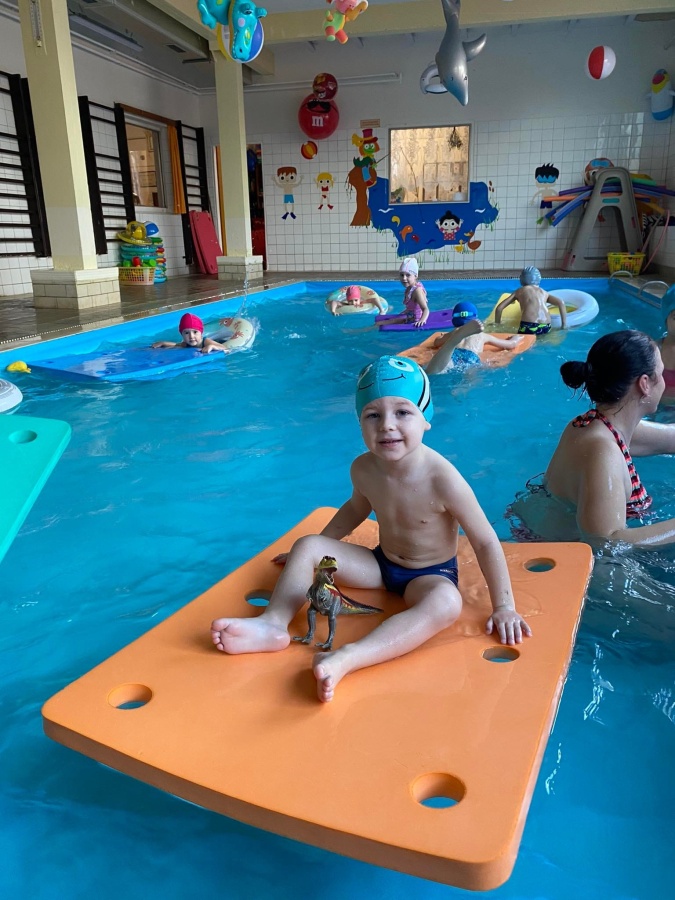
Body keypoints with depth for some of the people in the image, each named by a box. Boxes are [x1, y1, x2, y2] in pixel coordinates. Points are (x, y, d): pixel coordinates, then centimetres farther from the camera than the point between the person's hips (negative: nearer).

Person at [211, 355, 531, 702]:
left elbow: (486, 542, -20)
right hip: (381, 564, 6)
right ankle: (274, 624, -23)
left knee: (446, 602, -40)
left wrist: (504, 606, -18)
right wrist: (319, 547, 18)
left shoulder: (441, 478, -28)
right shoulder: (363, 469, -12)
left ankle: (347, 658, -54)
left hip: (432, 575, -5)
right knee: (307, 546, -4)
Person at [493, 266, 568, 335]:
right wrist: (564, 325, 18)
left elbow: (499, 308, 17)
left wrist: (497, 325, 28)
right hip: (546, 327, 3)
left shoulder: (519, 291, 22)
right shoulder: (544, 292, 27)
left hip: (529, 326, -3)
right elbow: (561, 303, 15)